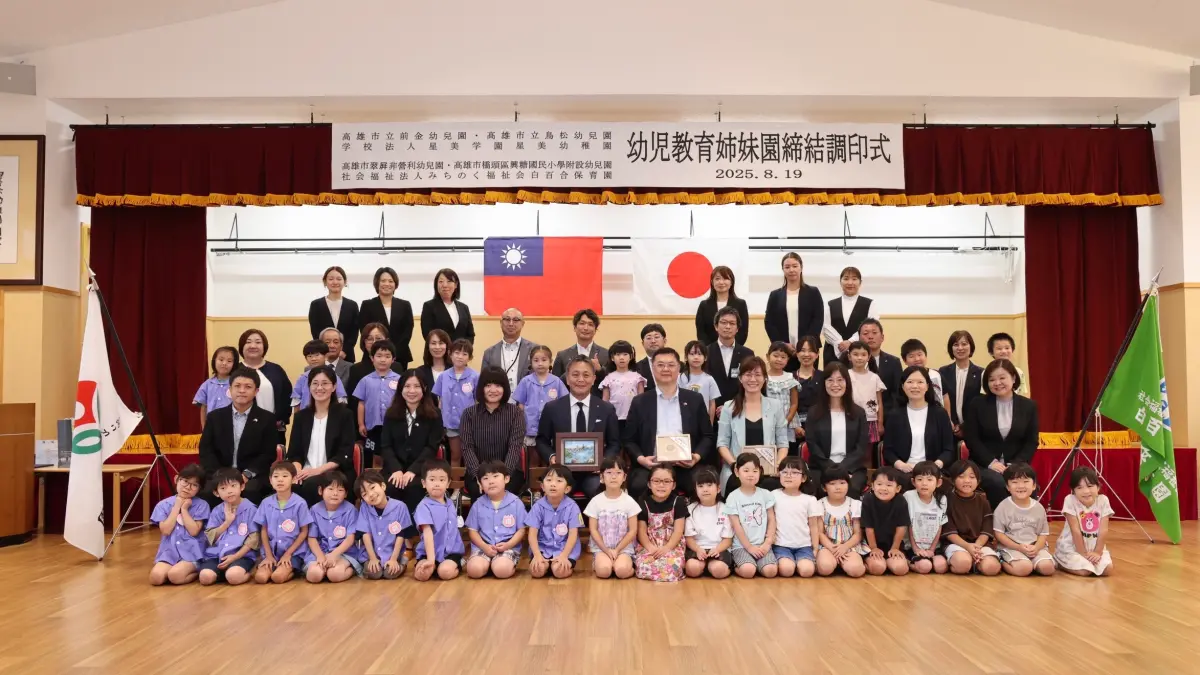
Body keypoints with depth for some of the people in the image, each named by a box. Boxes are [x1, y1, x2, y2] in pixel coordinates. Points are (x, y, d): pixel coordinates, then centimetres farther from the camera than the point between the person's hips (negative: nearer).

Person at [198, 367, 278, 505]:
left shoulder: (267, 419, 6)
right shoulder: (215, 417, 13)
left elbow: (269, 454, 0)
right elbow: (206, 450, 5)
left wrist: (246, 475, -15)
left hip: (252, 477, -1)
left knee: (250, 492, -34)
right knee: (208, 493, -30)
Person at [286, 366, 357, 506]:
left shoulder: (344, 414, 4)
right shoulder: (301, 416, 16)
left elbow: (345, 454, -4)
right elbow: (294, 452, 11)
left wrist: (318, 470, -16)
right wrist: (298, 470, -12)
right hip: (306, 474, 3)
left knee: (311, 485, -35)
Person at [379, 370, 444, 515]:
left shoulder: (434, 415, 2)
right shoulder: (391, 414, 10)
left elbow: (432, 447, -4)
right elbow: (385, 446, 4)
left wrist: (412, 470, -18)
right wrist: (396, 469, -14)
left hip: (420, 469, -2)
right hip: (395, 467, 2)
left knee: (414, 486, -34)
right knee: (391, 487, -30)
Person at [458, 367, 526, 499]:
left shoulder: (515, 413, 4)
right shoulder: (469, 414, 6)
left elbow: (515, 446, -6)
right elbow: (467, 448, -3)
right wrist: (479, 474, -20)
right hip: (477, 471, 1)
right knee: (480, 492, -30)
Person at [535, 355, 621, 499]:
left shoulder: (607, 409, 8)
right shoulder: (552, 408, 6)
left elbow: (614, 443, 12)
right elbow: (542, 441, 12)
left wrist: (605, 460, -9)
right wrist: (551, 457, -9)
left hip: (594, 471, 1)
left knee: (603, 492, -31)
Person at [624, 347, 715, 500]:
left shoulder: (695, 400, 13)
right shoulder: (640, 401, 11)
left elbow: (707, 436, 13)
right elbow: (628, 439, 12)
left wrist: (697, 456, -6)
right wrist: (640, 458, -8)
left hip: (686, 466, 1)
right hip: (650, 466, 0)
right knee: (638, 486, -32)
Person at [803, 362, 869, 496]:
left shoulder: (859, 413, 13)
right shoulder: (814, 412, 10)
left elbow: (862, 447, 4)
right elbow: (812, 446, 1)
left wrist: (843, 468, -11)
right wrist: (831, 469, -12)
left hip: (852, 468, 1)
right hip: (822, 469, -1)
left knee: (850, 489, -32)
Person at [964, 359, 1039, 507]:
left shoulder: (1029, 406, 9)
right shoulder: (977, 404, 4)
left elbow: (1032, 442, 5)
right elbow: (971, 439, -1)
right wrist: (991, 462, -13)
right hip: (985, 465, -1)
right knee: (998, 483, -33)